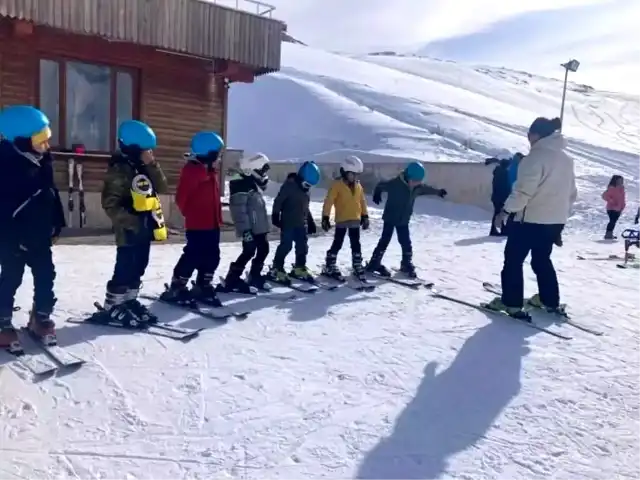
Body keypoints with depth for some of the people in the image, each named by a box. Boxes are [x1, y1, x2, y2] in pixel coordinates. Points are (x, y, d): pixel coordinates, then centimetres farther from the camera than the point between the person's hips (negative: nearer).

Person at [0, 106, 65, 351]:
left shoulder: (43, 159, 4)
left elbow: (51, 193, 13)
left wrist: (56, 223, 12)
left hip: (40, 234, 7)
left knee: (46, 276, 11)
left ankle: (41, 318, 25)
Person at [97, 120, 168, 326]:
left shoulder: (144, 168, 12)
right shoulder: (119, 170, -13)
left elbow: (162, 188, 3)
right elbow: (110, 205, -17)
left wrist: (152, 165, -7)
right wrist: (133, 223, -22)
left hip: (146, 229, 8)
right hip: (129, 231, -8)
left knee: (137, 269, 15)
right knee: (125, 270, -4)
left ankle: (129, 301, 27)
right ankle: (112, 307, 8)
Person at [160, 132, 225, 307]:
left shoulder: (211, 172, 16)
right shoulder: (192, 170, -13)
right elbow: (181, 197, -16)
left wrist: (217, 217, 15)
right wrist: (191, 213, -5)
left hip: (212, 224, 9)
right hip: (197, 225, -9)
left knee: (212, 257, 12)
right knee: (193, 256, -8)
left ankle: (203, 288, 24)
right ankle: (176, 289, 2)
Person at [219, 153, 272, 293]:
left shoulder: (254, 183, 17)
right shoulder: (242, 184, -15)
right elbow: (239, 209, -22)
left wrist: (265, 226, 25)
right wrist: (245, 229, -26)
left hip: (259, 227, 10)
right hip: (251, 228, -10)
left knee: (263, 250, 13)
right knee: (249, 252, -9)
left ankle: (254, 277, 26)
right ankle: (231, 280, -1)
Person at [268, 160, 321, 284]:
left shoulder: (305, 189, 13)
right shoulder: (289, 185, -12)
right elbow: (278, 201, -15)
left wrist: (310, 222, 24)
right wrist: (275, 215, -20)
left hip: (301, 224, 8)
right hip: (288, 223, -8)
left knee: (302, 247, 11)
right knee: (286, 246, -9)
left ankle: (299, 269, 23)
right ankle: (276, 270, -2)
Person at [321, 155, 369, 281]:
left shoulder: (358, 186, 9)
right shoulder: (337, 185, -10)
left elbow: (362, 201, 18)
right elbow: (328, 202, -13)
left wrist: (365, 216, 16)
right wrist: (325, 218, -17)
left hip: (355, 220, 6)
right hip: (341, 220, -5)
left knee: (356, 245, 12)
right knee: (337, 244, -1)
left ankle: (357, 267, 22)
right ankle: (329, 267, 8)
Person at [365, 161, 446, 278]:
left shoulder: (417, 187, -2)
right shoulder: (395, 183, -21)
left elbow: (426, 189, 20)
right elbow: (381, 186, -10)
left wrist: (438, 192, 31)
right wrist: (377, 194, -19)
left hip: (404, 220, 6)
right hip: (390, 218, -5)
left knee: (406, 243, 9)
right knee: (384, 241, -5)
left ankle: (407, 265, 24)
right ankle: (374, 264, 5)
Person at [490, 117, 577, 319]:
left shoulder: (536, 157, -16)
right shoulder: (566, 159, 11)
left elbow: (523, 191, -21)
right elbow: (571, 193, 17)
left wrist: (506, 211, -13)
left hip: (531, 219, -8)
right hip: (556, 220, 8)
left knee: (513, 259, 3)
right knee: (542, 259, 21)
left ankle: (511, 302, 3)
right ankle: (551, 301, 25)